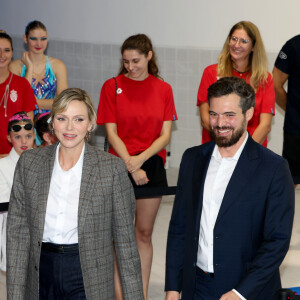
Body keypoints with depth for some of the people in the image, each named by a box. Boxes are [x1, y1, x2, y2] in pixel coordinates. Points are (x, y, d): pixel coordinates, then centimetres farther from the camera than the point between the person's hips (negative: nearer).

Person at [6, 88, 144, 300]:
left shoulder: (113, 168, -7)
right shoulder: (29, 163, 1)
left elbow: (125, 239, -3)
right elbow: (18, 232, 2)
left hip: (89, 280, -2)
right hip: (42, 274, 2)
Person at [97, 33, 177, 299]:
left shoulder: (163, 89, 4)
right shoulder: (112, 86, 0)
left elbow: (165, 135, 1)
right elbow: (111, 132, -4)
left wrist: (140, 159, -13)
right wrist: (130, 166, -14)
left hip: (152, 166, 2)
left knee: (144, 233, 9)